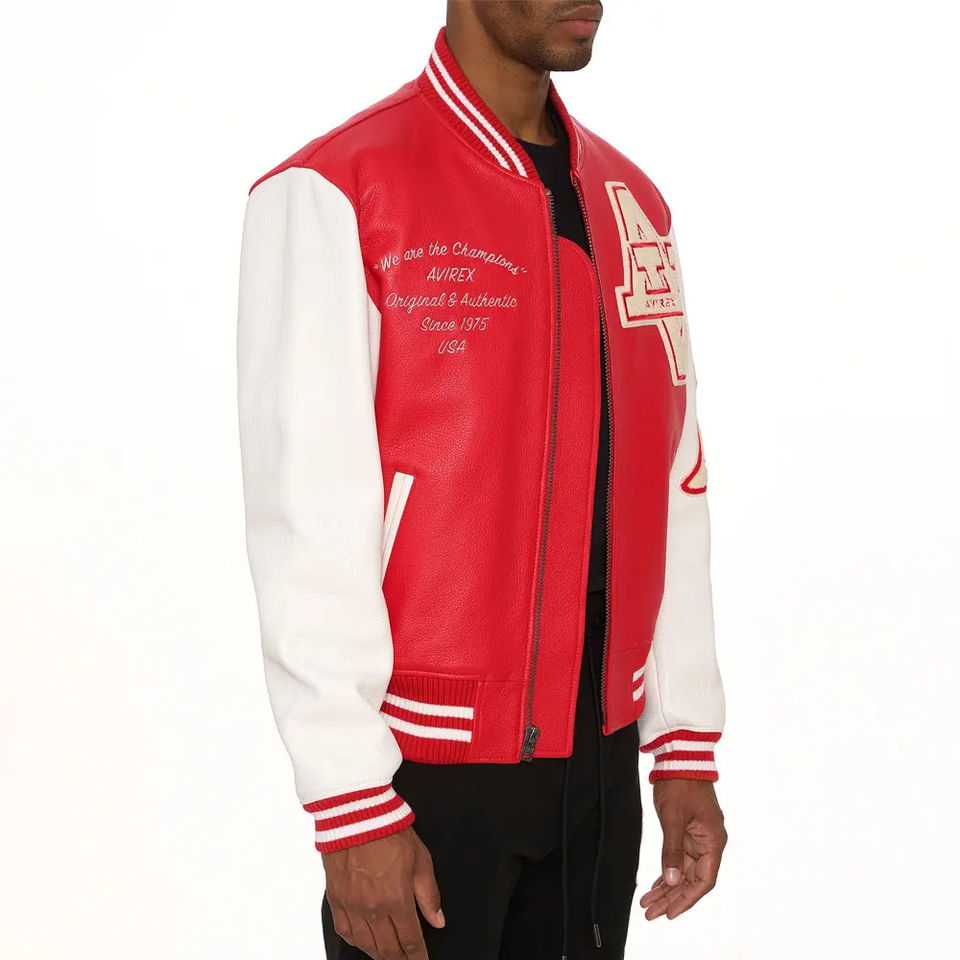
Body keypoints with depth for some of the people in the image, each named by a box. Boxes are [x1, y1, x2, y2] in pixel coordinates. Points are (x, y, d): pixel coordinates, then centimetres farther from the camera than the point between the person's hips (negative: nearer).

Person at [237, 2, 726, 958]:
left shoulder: (631, 203, 8)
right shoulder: (333, 194, -11)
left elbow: (675, 492, 10)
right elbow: (305, 525, -14)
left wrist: (686, 749, 8)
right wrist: (355, 810, -15)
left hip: (600, 757, 6)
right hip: (425, 765, -5)